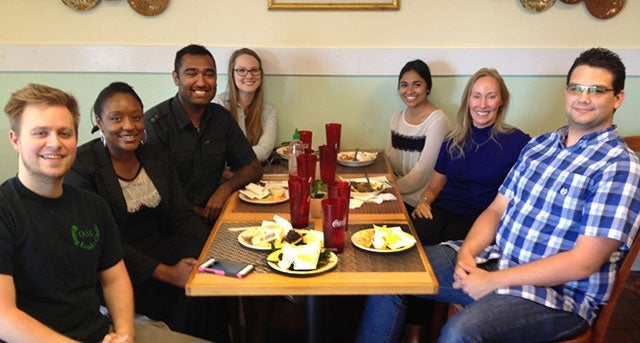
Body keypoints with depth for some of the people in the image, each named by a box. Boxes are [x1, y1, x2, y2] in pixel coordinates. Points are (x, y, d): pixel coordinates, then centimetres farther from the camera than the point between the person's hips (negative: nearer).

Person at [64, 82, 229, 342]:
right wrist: (166, 273, -25)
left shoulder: (155, 157, 8)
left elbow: (182, 216, 4)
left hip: (162, 247, 6)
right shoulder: (82, 165, -11)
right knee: (188, 300, -25)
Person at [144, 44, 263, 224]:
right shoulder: (155, 123, -10)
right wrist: (202, 214, -11)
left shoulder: (222, 117, 8)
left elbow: (253, 168, 12)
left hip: (213, 215, 7)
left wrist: (225, 189, -7)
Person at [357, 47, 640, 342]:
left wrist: (493, 280, -19)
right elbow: (496, 209, 11)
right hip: (494, 257, 7)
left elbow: (584, 262, -18)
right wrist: (466, 252, -10)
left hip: (557, 295, -6)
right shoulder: (538, 145, 11)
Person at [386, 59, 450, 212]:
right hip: (394, 191, 6)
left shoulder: (437, 121, -13)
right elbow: (388, 160, 11)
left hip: (416, 200, -6)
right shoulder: (396, 117, 8)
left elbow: (422, 172, -15)